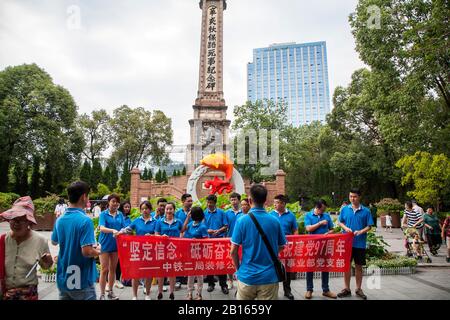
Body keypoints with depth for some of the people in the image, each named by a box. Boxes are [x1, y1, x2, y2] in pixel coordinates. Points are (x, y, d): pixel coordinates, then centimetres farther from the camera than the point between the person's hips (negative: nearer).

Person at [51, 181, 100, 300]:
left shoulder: (60, 220, 1)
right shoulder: (85, 220, -22)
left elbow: (54, 242, 19)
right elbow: (87, 251, -27)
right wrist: (97, 251, -8)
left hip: (63, 280, 7)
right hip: (81, 282, -7)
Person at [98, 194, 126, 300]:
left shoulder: (120, 215, 5)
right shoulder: (103, 214, -7)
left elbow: (123, 228, 4)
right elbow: (102, 228, -21)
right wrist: (113, 230, -38)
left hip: (116, 244, 4)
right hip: (105, 244, -3)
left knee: (113, 269, 12)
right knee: (104, 269, 0)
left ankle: (110, 291, 26)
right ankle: (102, 294, 11)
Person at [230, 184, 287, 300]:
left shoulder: (242, 220, -11)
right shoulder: (275, 221, -5)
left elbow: (233, 251, -9)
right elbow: (281, 247, 8)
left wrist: (238, 268, 7)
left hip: (247, 275, -1)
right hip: (269, 276, 1)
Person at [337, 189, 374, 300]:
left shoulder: (366, 211, -3)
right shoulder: (344, 209, 2)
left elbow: (369, 226, -1)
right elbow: (340, 222, 9)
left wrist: (361, 232, -18)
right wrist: (345, 228, -11)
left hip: (360, 243, -1)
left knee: (359, 266, 10)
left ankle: (358, 289, 25)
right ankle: (347, 289, 20)